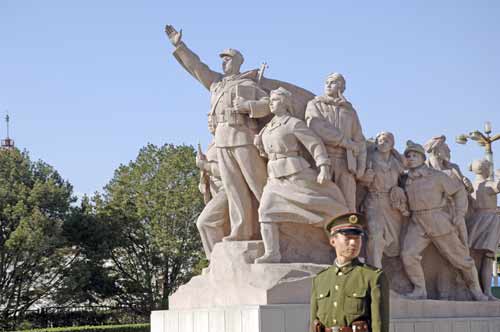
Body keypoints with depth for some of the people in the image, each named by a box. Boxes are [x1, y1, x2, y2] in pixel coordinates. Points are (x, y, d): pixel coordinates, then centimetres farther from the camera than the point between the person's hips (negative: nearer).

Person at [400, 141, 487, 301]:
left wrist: (459, 214, -3)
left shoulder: (436, 176, -2)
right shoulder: (406, 180, 10)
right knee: (408, 254, -18)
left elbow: (458, 191, 5)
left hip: (439, 222, -3)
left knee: (458, 256, 3)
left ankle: (476, 290, 18)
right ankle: (419, 290, -7)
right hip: (417, 223, 3)